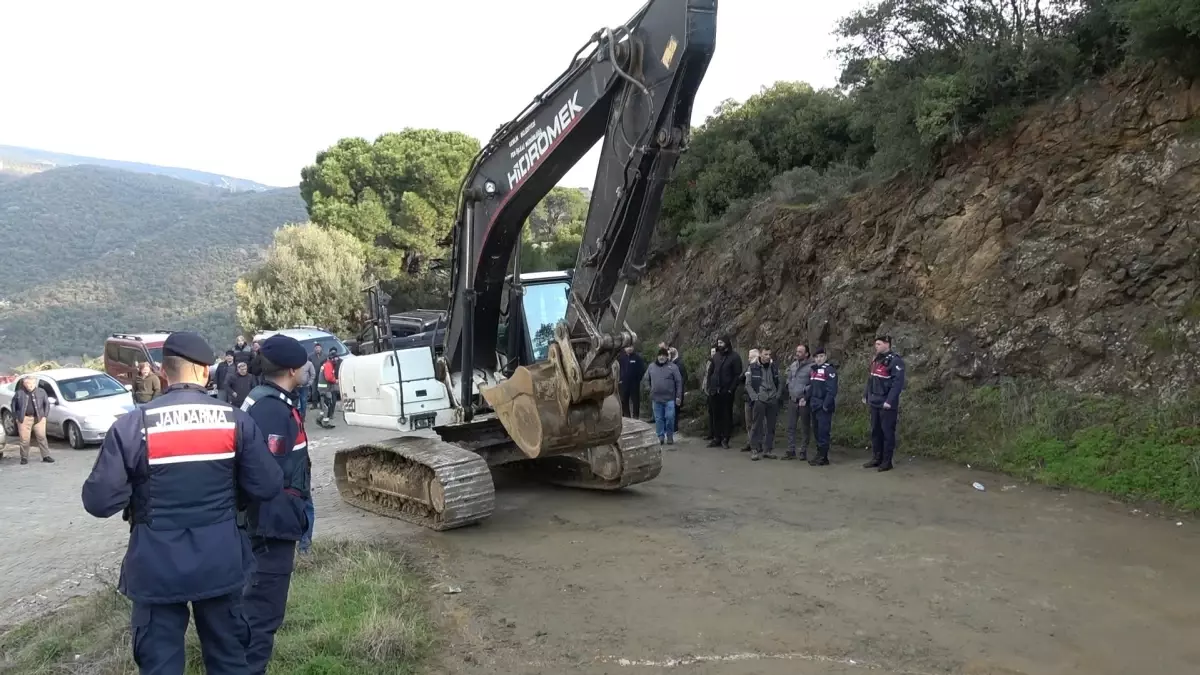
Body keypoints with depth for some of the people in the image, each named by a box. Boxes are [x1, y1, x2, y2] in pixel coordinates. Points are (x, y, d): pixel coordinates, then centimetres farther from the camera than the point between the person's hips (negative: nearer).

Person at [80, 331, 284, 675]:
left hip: (158, 566, -1)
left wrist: (139, 491, 8)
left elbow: (99, 500, -11)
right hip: (220, 561, 2)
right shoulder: (235, 419, -6)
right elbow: (268, 486, -5)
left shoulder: (133, 425, -11)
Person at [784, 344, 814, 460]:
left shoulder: (811, 366, -11)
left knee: (805, 428, 6)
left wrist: (805, 395, -16)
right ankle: (791, 451, 13)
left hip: (804, 401, -6)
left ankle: (803, 451, 13)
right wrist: (789, 390, 10)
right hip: (792, 400, 6)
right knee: (791, 427, 7)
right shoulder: (793, 365, 10)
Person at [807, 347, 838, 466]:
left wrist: (826, 405, -21)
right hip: (815, 406, 9)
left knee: (823, 431, -7)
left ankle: (823, 458, -4)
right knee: (816, 431, 13)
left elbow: (832, 389, -17)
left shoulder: (829, 370, -10)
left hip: (824, 407, -9)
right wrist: (807, 399, 13)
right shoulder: (813, 370, 17)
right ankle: (820, 455, 21)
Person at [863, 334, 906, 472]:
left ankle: (887, 462, 5)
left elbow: (898, 383, -20)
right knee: (875, 431, 13)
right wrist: (865, 395, 15)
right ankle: (876, 458, 22)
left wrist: (889, 401, -23)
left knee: (887, 432, -1)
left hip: (887, 405, -8)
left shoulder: (895, 361, -13)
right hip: (874, 403, 8)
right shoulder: (876, 360, 14)